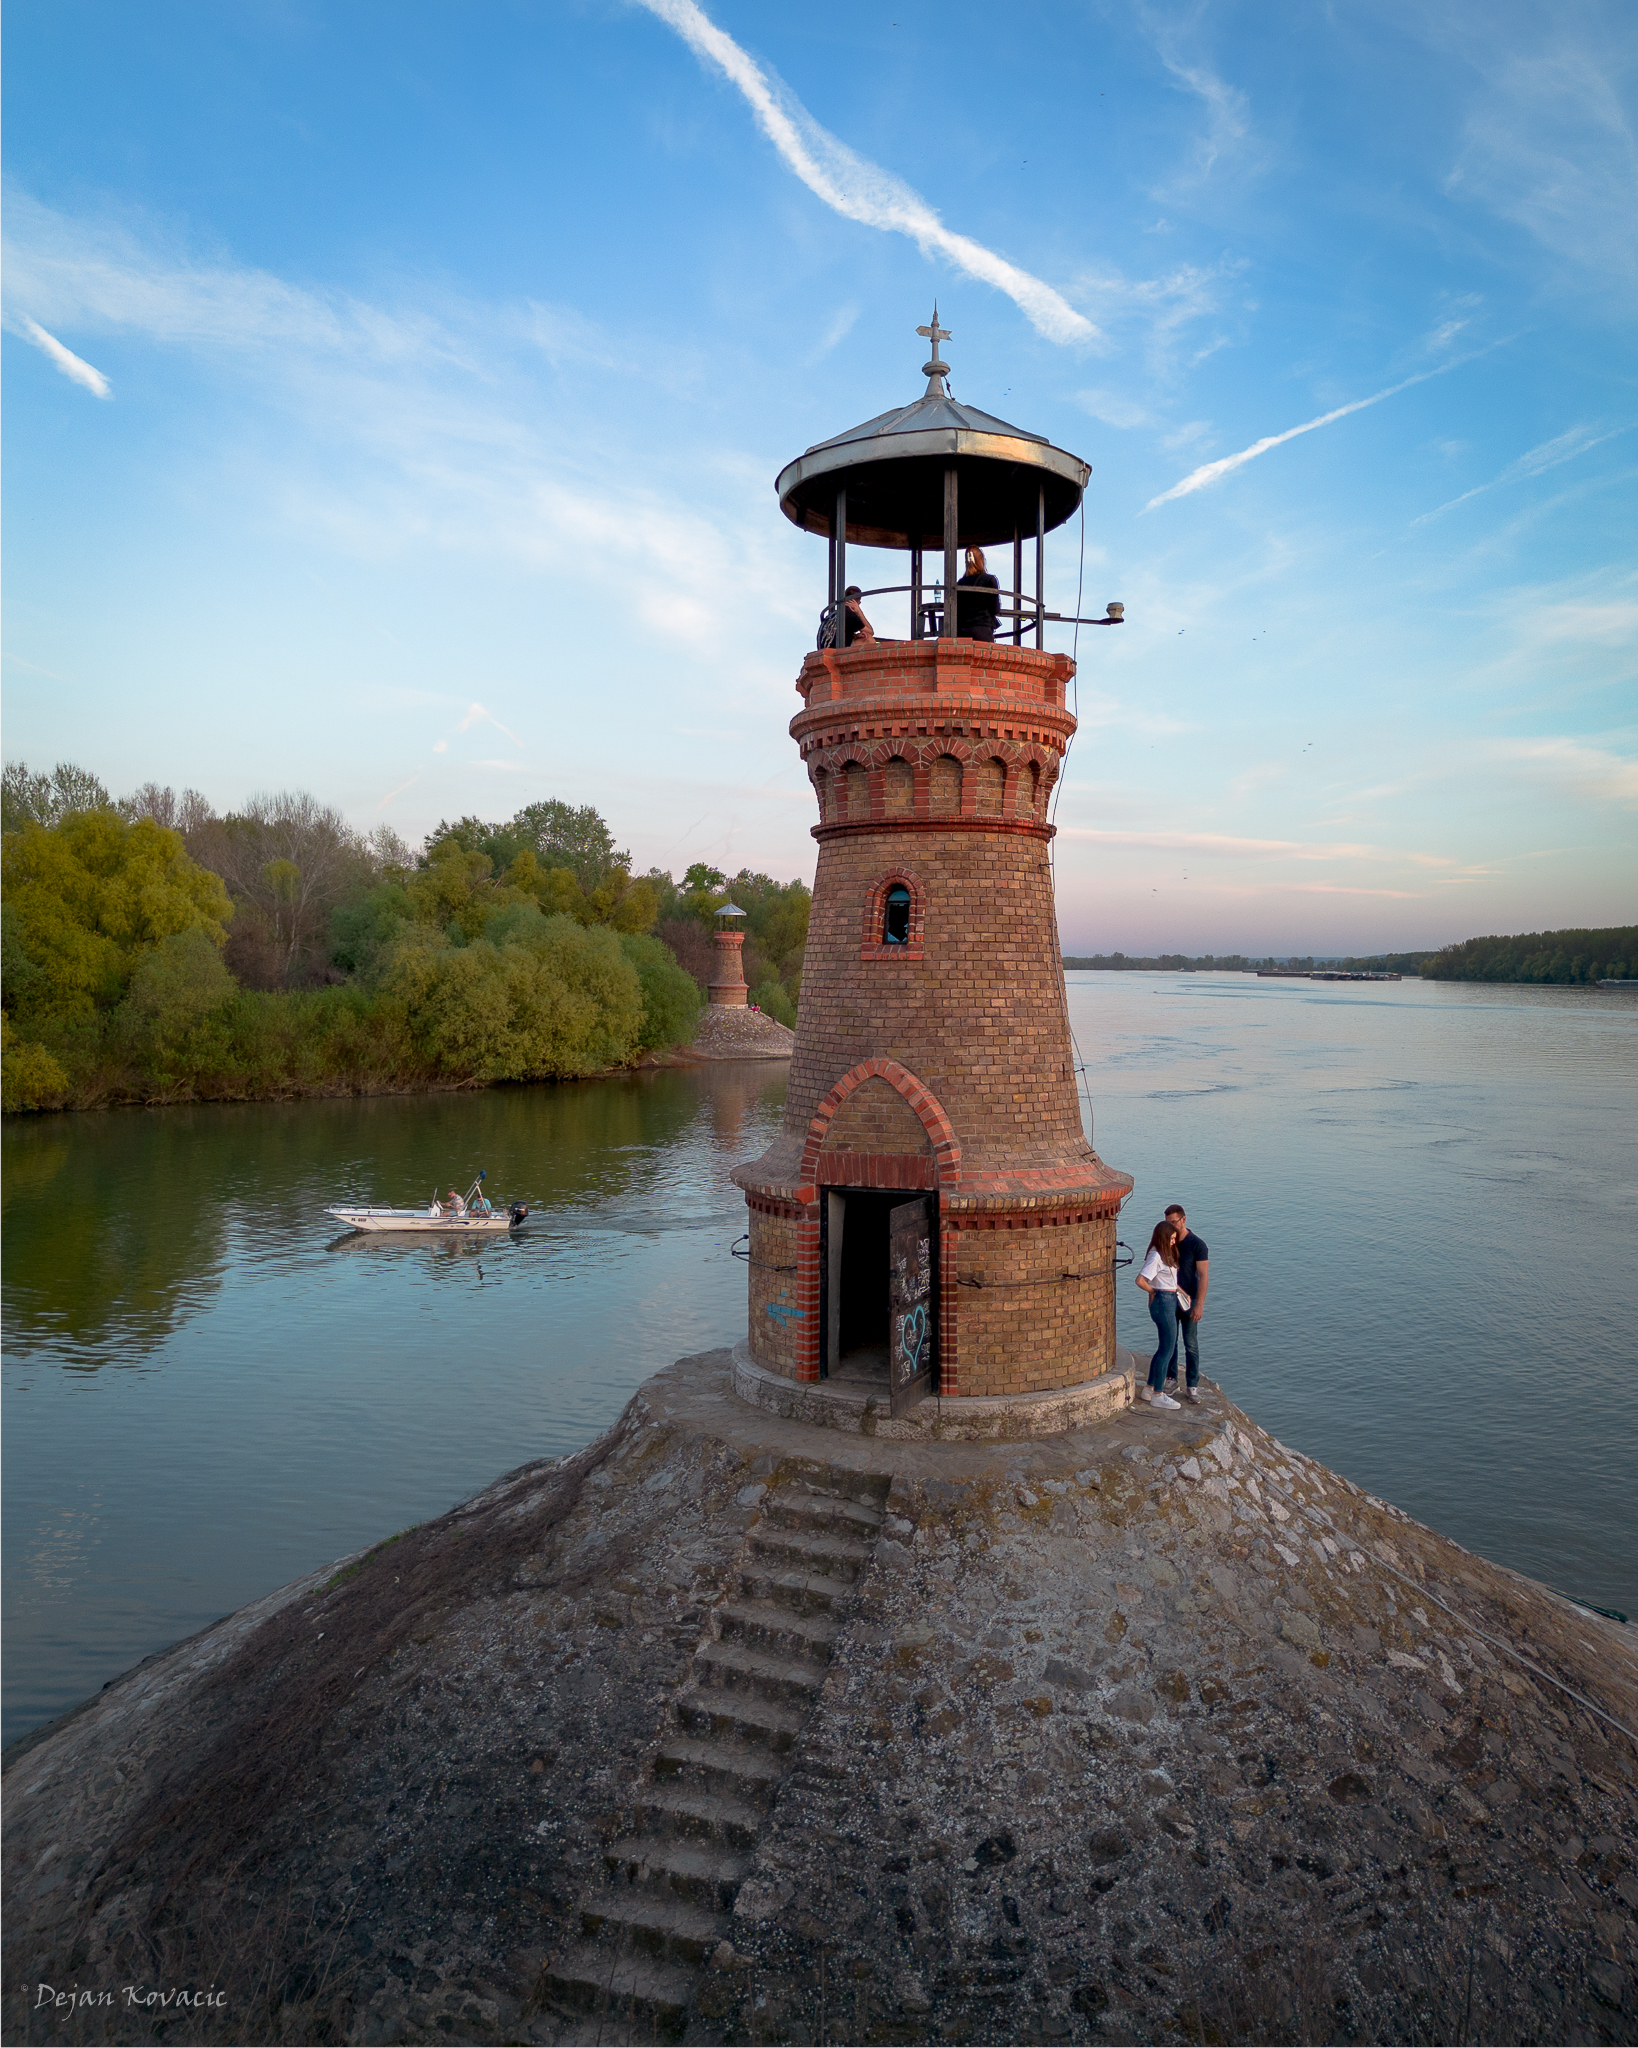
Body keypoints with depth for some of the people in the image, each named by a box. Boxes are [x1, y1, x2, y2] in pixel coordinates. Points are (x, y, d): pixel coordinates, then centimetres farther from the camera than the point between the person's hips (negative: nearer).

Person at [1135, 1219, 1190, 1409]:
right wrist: (1154, 1292, -6)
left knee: (1165, 1347, 15)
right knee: (1168, 1349, -5)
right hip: (1163, 1302, -10)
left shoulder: (1167, 1254, 12)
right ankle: (1157, 1396, 2)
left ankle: (1149, 1389, 24)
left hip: (1172, 1301, 10)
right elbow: (1140, 1280, -23)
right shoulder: (1156, 1256, -17)